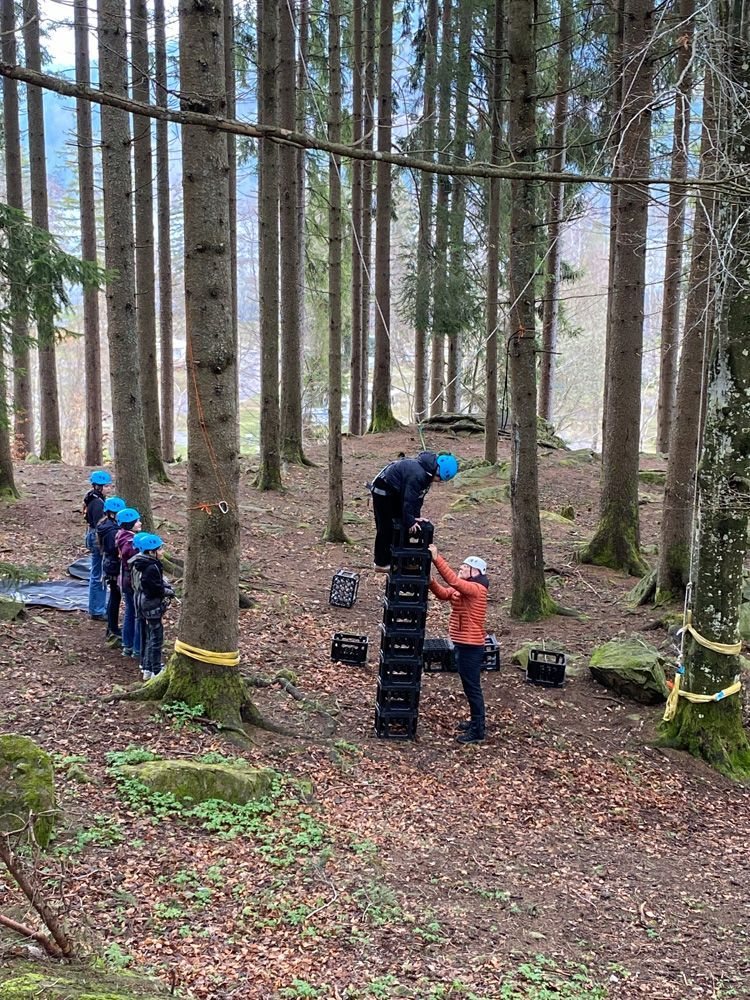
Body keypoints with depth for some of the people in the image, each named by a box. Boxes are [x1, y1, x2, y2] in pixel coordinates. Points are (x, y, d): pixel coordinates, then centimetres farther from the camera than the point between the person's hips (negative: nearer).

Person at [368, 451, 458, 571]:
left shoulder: (428, 472, -4)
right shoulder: (417, 475, -35)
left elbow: (419, 495, 3)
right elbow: (408, 499, -31)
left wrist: (415, 516, -1)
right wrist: (410, 521, -24)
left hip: (395, 491, 10)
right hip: (383, 490, -10)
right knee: (386, 527, -5)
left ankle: (392, 558, 22)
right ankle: (381, 564, 4)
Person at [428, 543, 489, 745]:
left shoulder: (476, 589, -18)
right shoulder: (461, 588, 12)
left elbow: (453, 581, -32)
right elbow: (443, 594, 1)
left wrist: (436, 559, -33)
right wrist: (429, 578, -14)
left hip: (471, 645, -10)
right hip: (464, 644, 10)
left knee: (472, 687, -4)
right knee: (470, 686, 19)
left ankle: (478, 732, 3)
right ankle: (476, 722, 31)